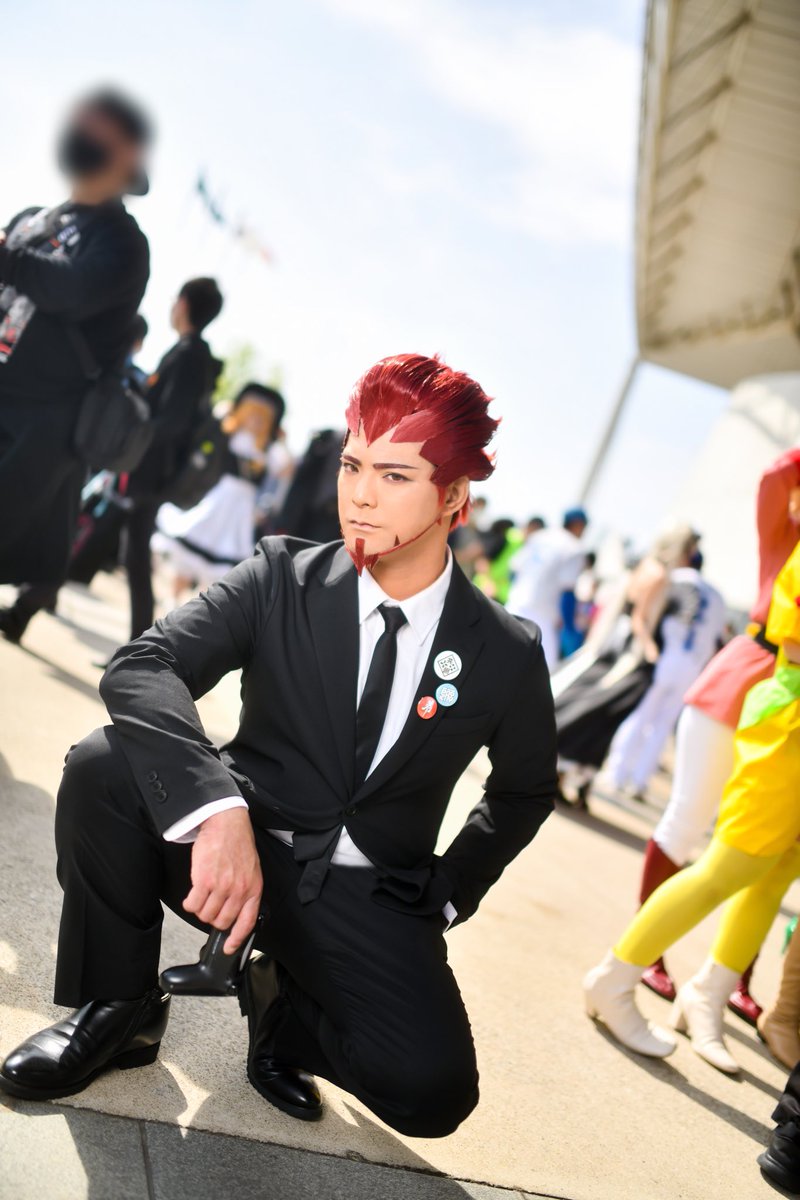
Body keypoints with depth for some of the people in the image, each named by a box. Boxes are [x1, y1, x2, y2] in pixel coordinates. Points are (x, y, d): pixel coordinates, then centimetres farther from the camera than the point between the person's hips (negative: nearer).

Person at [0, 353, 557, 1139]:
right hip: (239, 845, 0)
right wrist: (218, 808, -38)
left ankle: (283, 1002, 9)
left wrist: (449, 890, 2)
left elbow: (525, 790, 12)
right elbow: (142, 667, -23)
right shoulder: (283, 579, -9)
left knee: (433, 1094, -24)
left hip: (370, 904, 0)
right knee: (105, 765, -27)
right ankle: (118, 1008, -4)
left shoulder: (507, 654, -7)